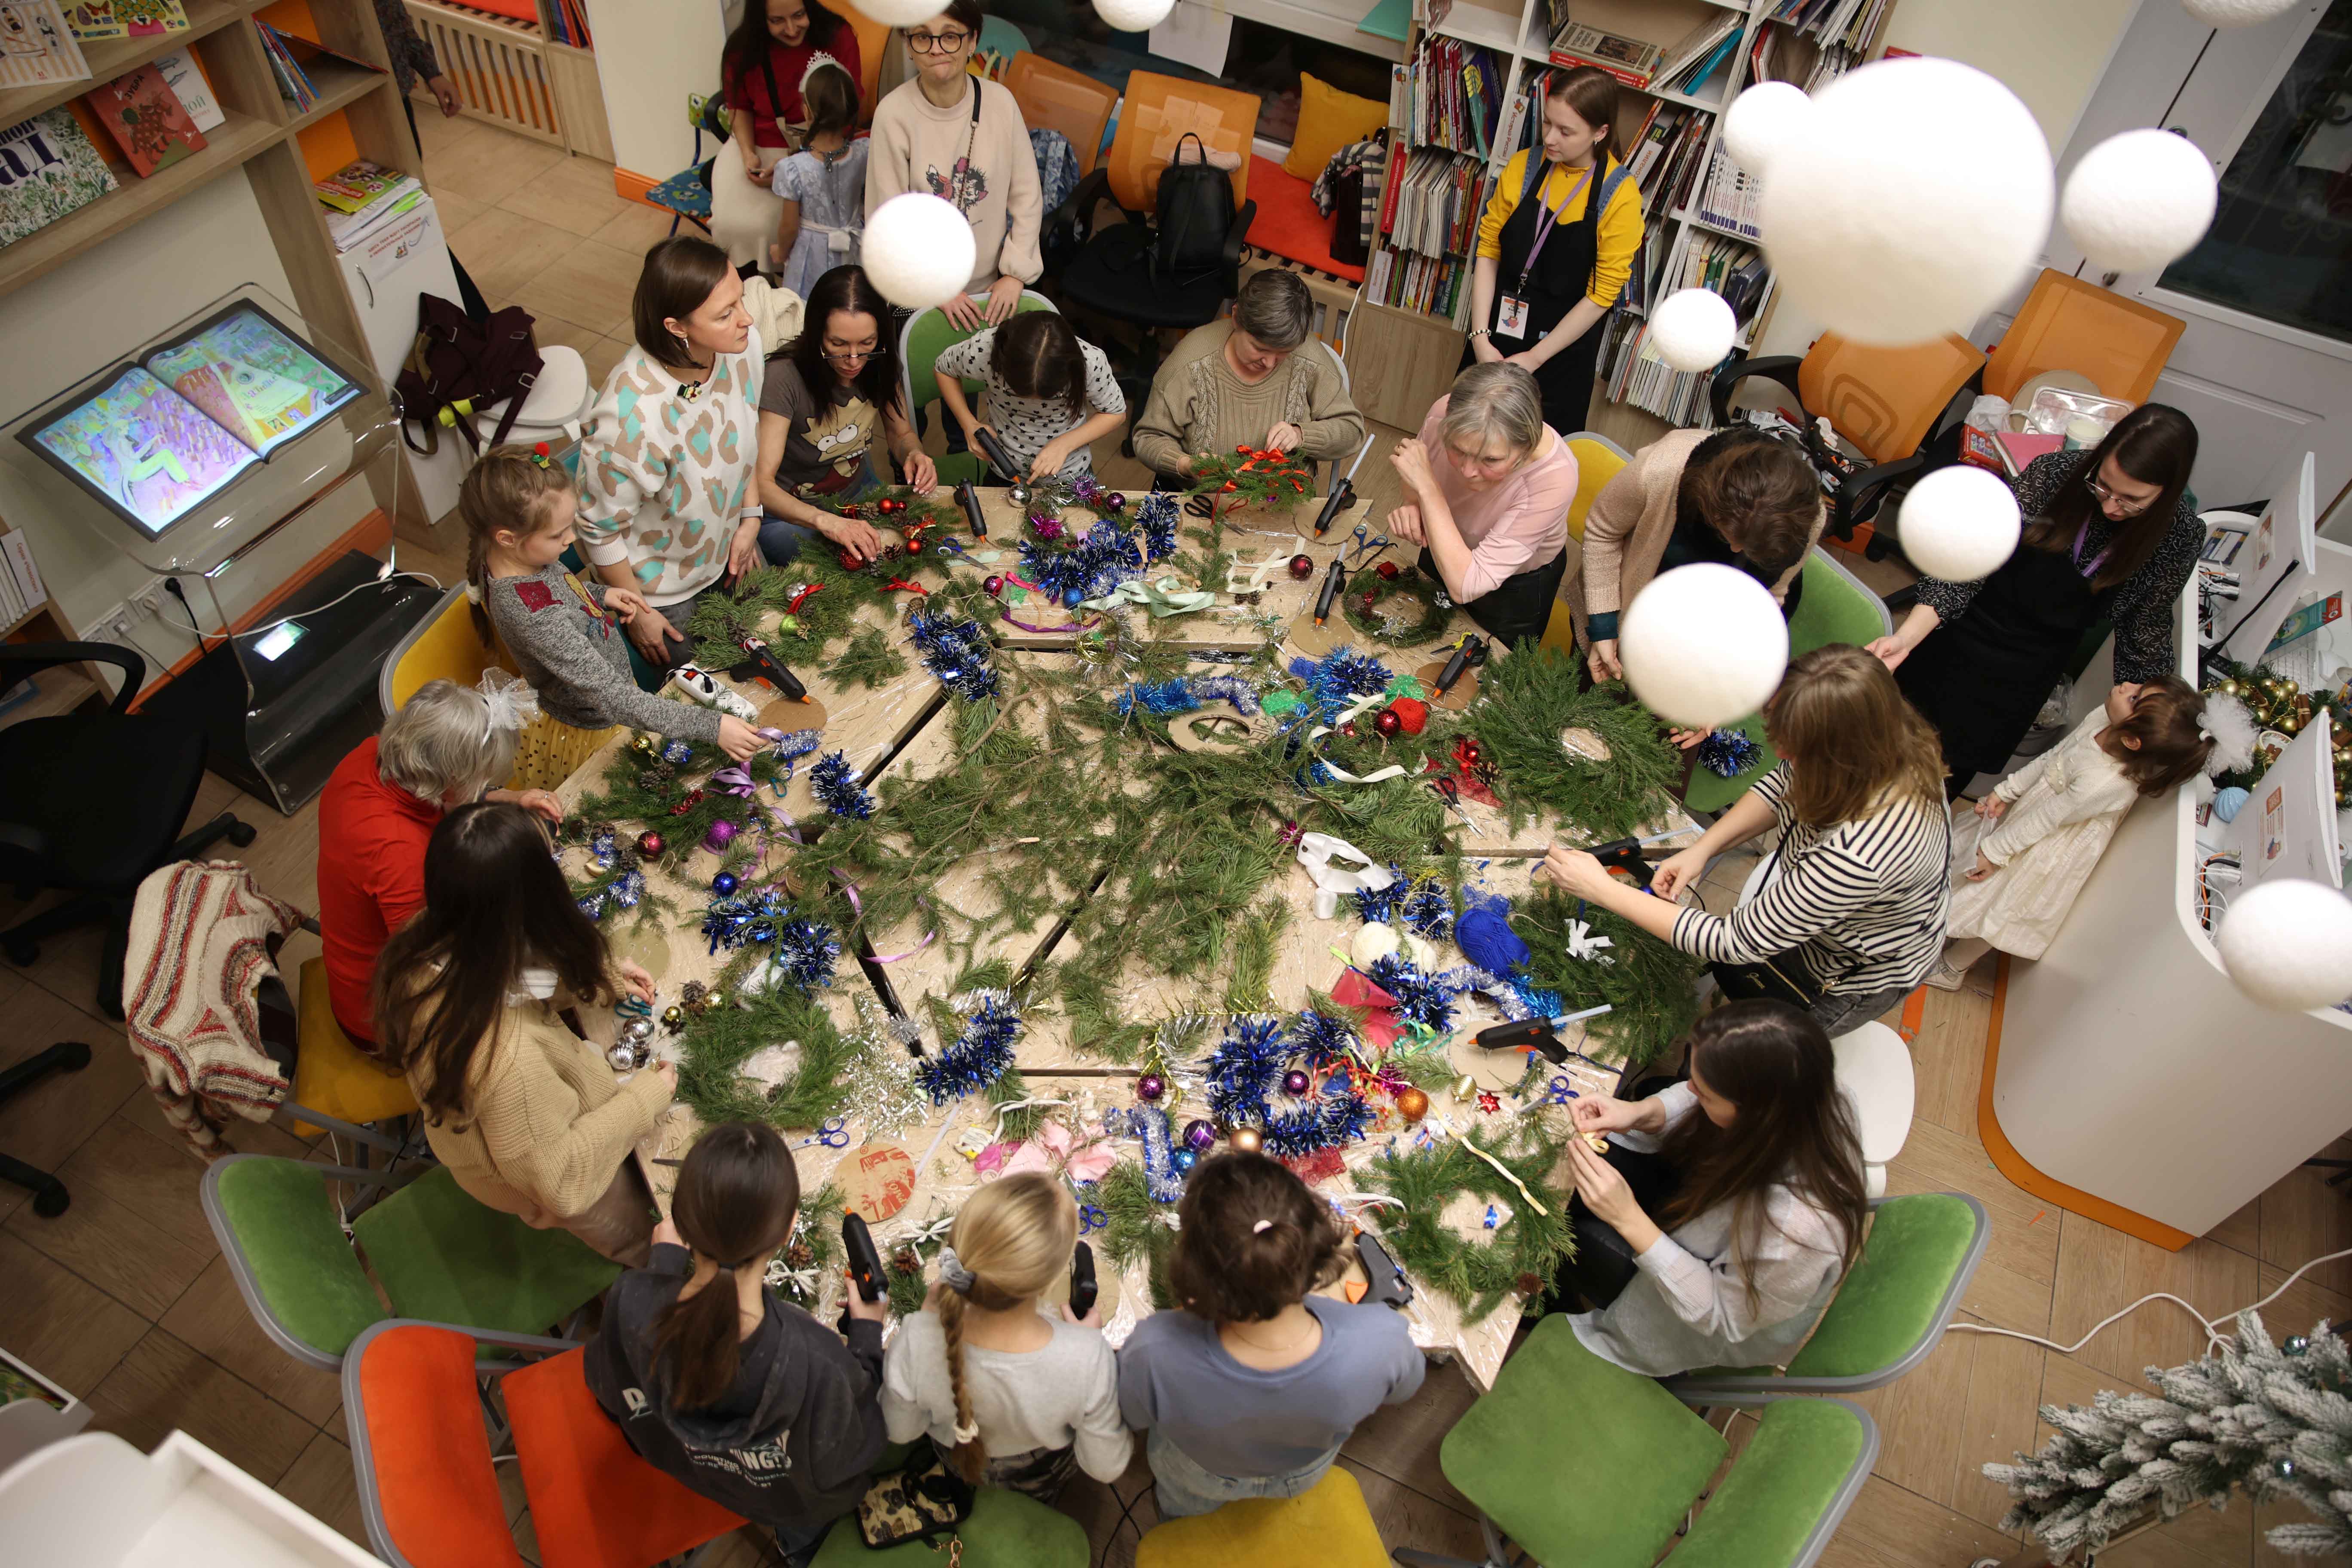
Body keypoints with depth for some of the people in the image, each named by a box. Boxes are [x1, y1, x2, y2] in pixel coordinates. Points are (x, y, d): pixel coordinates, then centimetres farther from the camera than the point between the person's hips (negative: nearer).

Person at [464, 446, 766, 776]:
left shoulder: (510, 554, -14)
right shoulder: (533, 616, -40)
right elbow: (611, 699, -39)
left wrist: (600, 594, -6)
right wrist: (710, 726, -41)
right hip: (587, 732, -8)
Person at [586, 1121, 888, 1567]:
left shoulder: (628, 1301, -37)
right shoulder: (817, 1364, -46)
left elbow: (611, 1388, -10)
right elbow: (846, 1458, -22)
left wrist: (666, 1259, 1)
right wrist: (867, 1333, -11)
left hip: (677, 1463, 3)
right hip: (795, 1503, -3)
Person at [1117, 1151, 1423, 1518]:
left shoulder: (1153, 1354, -45)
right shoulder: (1383, 1339, -42)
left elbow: (1128, 1415, -20)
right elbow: (1402, 1389, -16)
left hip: (1199, 1483, -1)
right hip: (1304, 1475, 2)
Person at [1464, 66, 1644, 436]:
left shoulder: (1620, 195, -14)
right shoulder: (1523, 167, -4)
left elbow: (1602, 294, -13)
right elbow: (1488, 251, -3)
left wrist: (1535, 358, -14)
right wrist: (1480, 337, -11)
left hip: (1564, 347, -3)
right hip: (1498, 331, 3)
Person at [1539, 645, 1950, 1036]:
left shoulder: (1859, 855, -46)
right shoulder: (1882, 743, -25)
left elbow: (1735, 943, -36)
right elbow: (1782, 785, -3)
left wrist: (1603, 889, -33)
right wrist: (1702, 849, -15)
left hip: (1845, 982, -6)